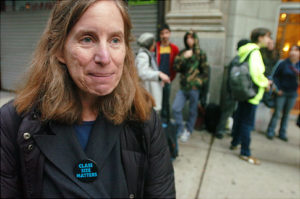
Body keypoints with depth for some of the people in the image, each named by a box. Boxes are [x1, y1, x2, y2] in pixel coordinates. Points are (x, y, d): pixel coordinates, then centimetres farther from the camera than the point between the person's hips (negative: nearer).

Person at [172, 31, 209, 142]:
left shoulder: (200, 54, -1)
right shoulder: (182, 53, 9)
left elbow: (205, 72, 1)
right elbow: (176, 67, -2)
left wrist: (198, 81, -9)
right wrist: (184, 57, -12)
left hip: (194, 88, -3)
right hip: (183, 87, 3)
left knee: (192, 111, 8)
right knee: (175, 108, -5)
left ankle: (188, 131, 28)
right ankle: (181, 130, 15)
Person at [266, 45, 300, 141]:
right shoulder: (283, 64, -6)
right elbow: (275, 76, -2)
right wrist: (278, 88, -10)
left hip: (292, 93, 3)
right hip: (282, 92, -3)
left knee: (286, 114, 10)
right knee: (277, 113, 0)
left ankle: (282, 133, 22)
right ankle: (270, 132, 12)